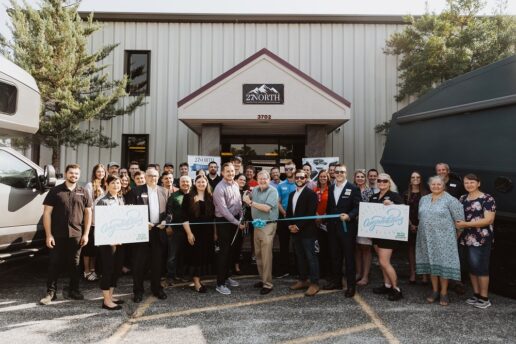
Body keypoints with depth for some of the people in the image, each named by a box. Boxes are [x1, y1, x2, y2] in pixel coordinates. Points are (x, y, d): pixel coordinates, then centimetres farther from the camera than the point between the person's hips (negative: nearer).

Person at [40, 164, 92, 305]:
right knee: (54, 263, 5)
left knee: (74, 264, 11)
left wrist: (86, 234, 0)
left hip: (76, 235, 2)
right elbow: (47, 213, -2)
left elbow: (88, 213, 7)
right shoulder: (55, 191, 0)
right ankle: (51, 292, 16)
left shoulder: (83, 193, 6)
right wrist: (48, 234, -8)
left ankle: (73, 290, 23)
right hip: (57, 234, -1)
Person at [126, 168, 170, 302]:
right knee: (139, 261, 3)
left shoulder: (165, 191, 10)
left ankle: (157, 288, 24)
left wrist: (165, 221, -6)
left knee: (157, 261, 11)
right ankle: (138, 291, 15)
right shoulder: (136, 191, -1)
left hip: (159, 230, 3)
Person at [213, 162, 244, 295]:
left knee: (229, 249, 16)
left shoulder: (235, 184, 5)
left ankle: (226, 277, 31)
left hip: (235, 220, 7)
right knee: (224, 251, -4)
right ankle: (220, 283, 4)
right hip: (223, 221, -7)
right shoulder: (219, 188, -19)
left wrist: (241, 218, 5)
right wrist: (237, 223, -19)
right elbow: (224, 210, -22)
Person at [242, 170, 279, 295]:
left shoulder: (273, 191, -11)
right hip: (257, 224, 7)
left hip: (268, 225, -7)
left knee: (266, 255, -4)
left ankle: (268, 284, 4)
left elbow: (266, 208, -20)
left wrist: (251, 202, -15)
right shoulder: (255, 190, 9)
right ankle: (263, 279, 27)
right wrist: (247, 199, -11)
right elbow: (251, 205, 10)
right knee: (258, 254, 13)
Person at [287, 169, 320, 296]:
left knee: (311, 257, -2)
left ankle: (314, 283, 5)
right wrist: (290, 225, 0)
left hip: (307, 231, -7)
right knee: (300, 257, 14)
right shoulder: (292, 194, 16)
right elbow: (289, 212, 16)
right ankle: (303, 280, 24)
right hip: (295, 231, 7)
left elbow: (311, 213, -16)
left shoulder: (311, 193, -8)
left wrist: (299, 226, -17)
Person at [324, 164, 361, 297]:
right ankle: (336, 281, 27)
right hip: (332, 228, 6)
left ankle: (351, 285, 11)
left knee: (349, 256, 2)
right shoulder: (330, 188, 11)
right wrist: (328, 221, 11)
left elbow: (357, 207, -11)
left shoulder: (353, 188, -6)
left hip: (347, 228, -5)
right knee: (334, 256, 14)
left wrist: (349, 216, -27)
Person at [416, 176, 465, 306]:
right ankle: (435, 291, 22)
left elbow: (459, 219, -7)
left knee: (443, 263, -2)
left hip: (444, 238, -5)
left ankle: (444, 293, 10)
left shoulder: (450, 200, -6)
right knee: (431, 263, 9)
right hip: (427, 238, 5)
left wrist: (457, 235, -5)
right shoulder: (423, 199, 11)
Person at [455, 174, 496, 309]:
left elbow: (489, 220, -17)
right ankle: (476, 294, 24)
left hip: (481, 239, -6)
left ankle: (484, 298, 11)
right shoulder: (463, 199, 11)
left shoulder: (487, 199, -8)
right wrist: (457, 225, 0)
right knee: (471, 267, 12)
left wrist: (466, 224, -20)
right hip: (466, 239, 6)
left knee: (481, 267, -1)